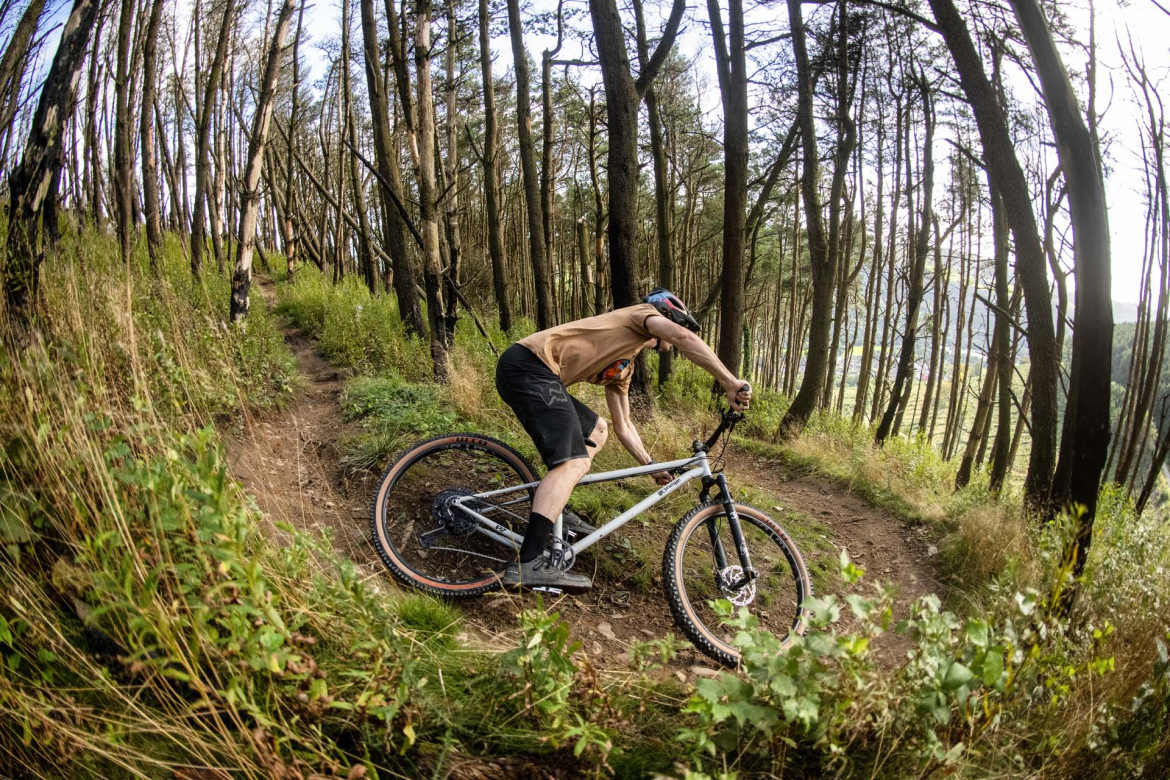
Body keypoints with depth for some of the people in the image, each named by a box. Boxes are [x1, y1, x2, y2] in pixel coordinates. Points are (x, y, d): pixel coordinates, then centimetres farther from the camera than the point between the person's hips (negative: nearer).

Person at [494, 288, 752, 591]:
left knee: (596, 432, 25)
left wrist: (652, 466, 27)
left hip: (532, 373, 10)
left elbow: (623, 425, 31)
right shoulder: (642, 314, 6)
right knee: (575, 462, -20)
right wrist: (730, 383, -15)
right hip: (528, 364, -10)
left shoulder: (623, 367, 29)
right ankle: (528, 565, -27)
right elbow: (685, 337, -15)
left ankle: (552, 512, 23)